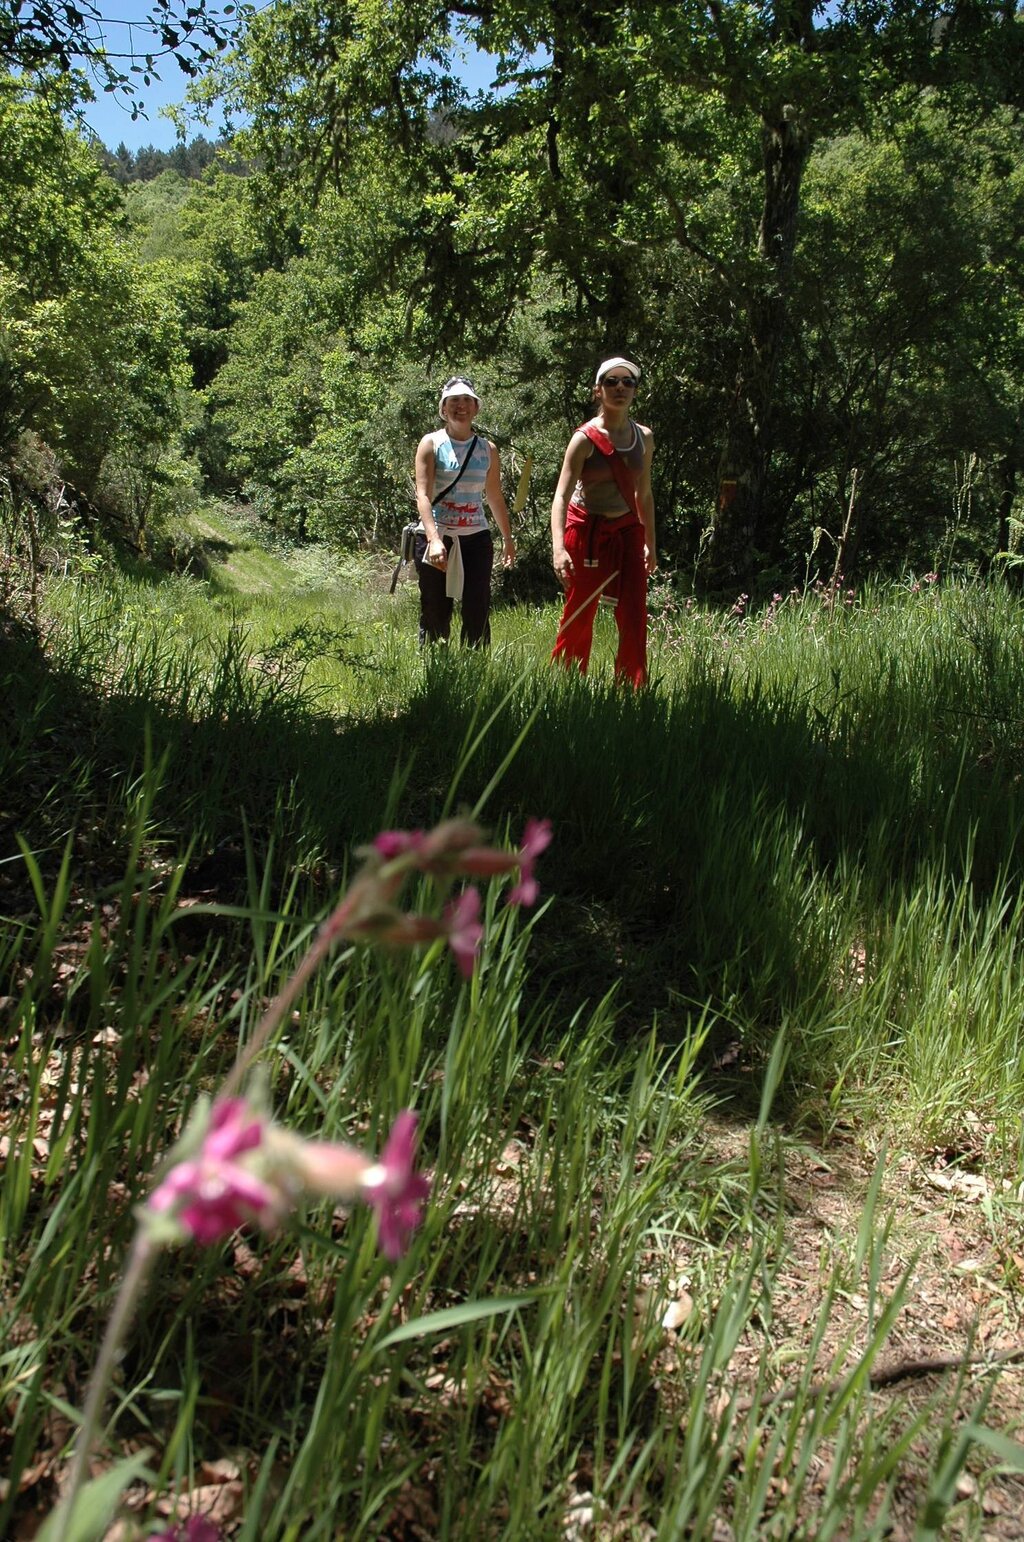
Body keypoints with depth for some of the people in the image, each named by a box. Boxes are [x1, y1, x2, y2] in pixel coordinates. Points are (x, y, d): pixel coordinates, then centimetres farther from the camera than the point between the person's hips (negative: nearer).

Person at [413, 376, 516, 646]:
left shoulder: (487, 449, 11)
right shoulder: (431, 444, -1)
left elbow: (495, 497, 22)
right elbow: (423, 495, -12)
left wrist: (507, 538, 22)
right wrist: (434, 540, -26)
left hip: (476, 537, 3)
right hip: (436, 537, -3)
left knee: (478, 614, -1)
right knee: (435, 616, 0)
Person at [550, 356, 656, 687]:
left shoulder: (644, 437, 3)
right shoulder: (585, 439, -13)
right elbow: (561, 495, -21)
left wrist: (650, 544, 17)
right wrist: (558, 548, -35)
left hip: (627, 531, 4)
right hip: (587, 530, -4)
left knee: (634, 618, -5)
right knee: (580, 617, 5)